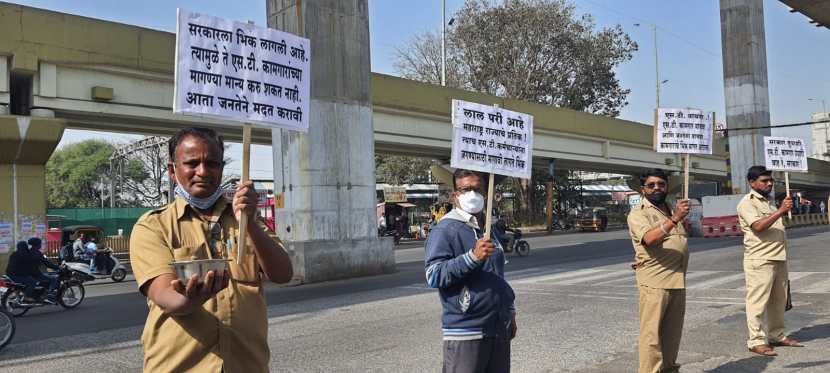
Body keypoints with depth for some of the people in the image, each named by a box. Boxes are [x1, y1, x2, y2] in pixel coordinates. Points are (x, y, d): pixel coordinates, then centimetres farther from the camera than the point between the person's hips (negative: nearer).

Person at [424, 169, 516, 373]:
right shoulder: (446, 230, -9)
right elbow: (433, 276, -19)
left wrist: (510, 311, 23)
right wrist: (473, 257, -27)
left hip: (500, 330, 7)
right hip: (466, 333, -7)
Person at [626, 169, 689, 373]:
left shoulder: (671, 209, 18)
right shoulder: (638, 212, -7)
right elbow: (649, 238, -26)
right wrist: (674, 219, -33)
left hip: (678, 281, 8)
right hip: (654, 282, -8)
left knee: (672, 331, 13)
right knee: (652, 333, -7)